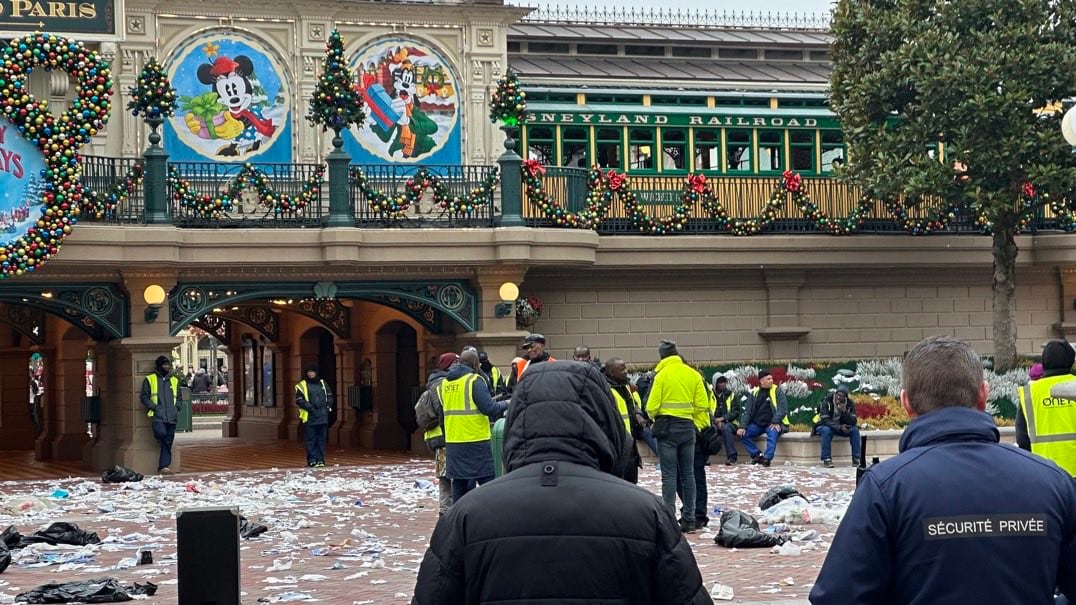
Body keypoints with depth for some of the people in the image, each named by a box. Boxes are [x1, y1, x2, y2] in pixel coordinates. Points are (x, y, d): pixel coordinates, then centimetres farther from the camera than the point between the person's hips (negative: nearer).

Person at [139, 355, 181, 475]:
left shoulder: (174, 380, 19)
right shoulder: (150, 379, 7)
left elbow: (178, 397, 27)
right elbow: (144, 397, 3)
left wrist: (176, 408, 8)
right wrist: (154, 407, -9)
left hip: (171, 416, 4)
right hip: (157, 415, -4)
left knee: (168, 441, 0)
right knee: (161, 433, -28)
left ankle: (164, 466, 3)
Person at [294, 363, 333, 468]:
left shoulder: (323, 383, 14)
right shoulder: (302, 385, 0)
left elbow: (329, 396, 22)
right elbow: (299, 400, -6)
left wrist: (328, 406, 6)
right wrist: (309, 407, -16)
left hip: (322, 416, 4)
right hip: (309, 416, -4)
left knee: (321, 439, 7)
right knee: (311, 440, -2)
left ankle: (320, 459, 12)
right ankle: (312, 460, 3)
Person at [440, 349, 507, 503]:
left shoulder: (443, 384, 11)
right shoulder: (474, 381, -10)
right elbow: (490, 408, -15)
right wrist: (505, 404, 1)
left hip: (453, 443, 6)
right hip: (476, 440, -6)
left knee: (459, 485, 10)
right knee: (487, 482, -1)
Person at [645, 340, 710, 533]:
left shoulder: (662, 374, -9)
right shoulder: (693, 374, 5)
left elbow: (652, 407, -10)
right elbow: (702, 404, 2)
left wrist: (655, 417, 10)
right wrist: (698, 424, 13)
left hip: (666, 428, -4)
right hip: (687, 427, 4)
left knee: (669, 475, -3)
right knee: (688, 474, 10)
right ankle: (689, 520, 12)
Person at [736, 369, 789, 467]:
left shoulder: (777, 391, -1)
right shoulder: (755, 393, 8)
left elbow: (782, 408, -11)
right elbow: (748, 411, 6)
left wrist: (775, 422, -25)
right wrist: (742, 426, -7)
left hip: (772, 424, -4)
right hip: (757, 424, 4)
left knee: (773, 433, -36)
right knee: (743, 434, -17)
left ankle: (767, 458, -38)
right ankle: (757, 455, -12)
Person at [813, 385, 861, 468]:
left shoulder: (850, 404, -9)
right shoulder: (827, 402, -20)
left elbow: (853, 422, -16)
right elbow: (825, 420, -27)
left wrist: (844, 411, -34)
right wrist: (840, 427, -37)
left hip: (842, 427, 4)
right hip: (826, 426, -4)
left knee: (855, 430, -21)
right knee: (827, 430, -37)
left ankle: (856, 459, -18)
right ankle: (827, 459, -32)